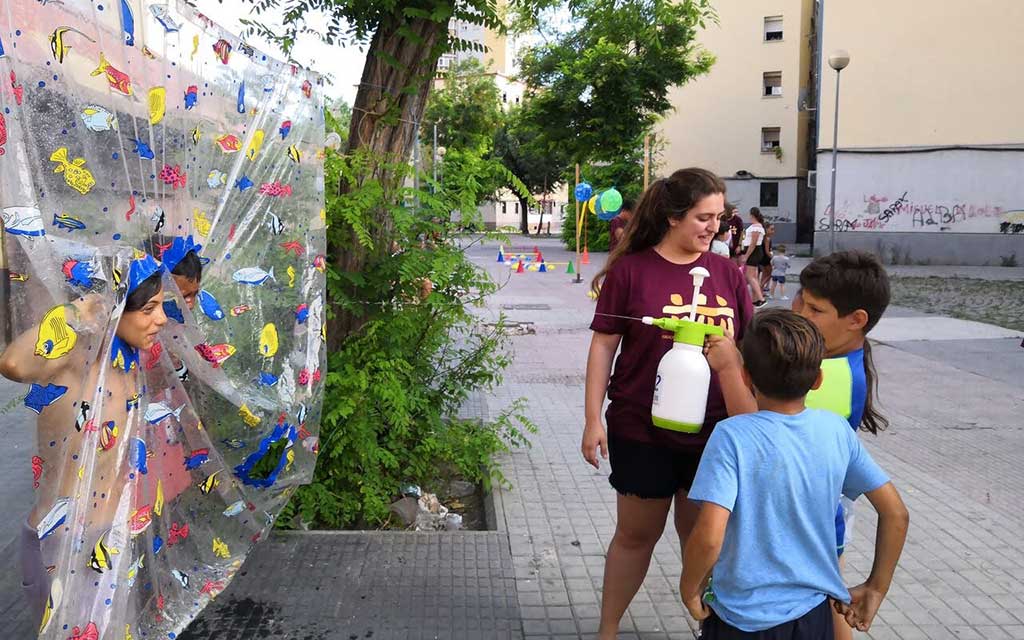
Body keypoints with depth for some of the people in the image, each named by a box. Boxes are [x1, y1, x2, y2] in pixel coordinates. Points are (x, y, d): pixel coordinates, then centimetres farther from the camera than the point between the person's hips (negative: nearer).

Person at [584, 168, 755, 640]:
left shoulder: (726, 273, 2)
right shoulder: (630, 269, -8)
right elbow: (603, 346, -6)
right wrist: (593, 419, -9)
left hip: (712, 432, 3)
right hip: (642, 431, -2)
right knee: (636, 534, 13)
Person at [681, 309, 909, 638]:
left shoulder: (732, 436, -20)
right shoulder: (837, 429, -6)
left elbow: (708, 539, -27)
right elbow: (896, 514, 1)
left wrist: (689, 589, -9)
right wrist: (876, 589, 12)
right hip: (815, 613, 4)